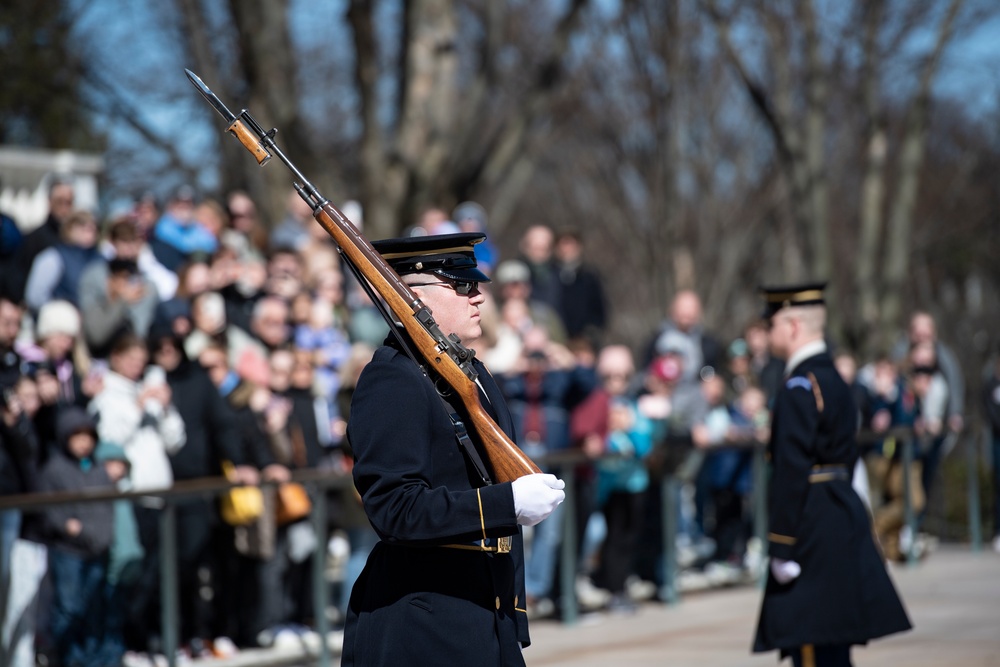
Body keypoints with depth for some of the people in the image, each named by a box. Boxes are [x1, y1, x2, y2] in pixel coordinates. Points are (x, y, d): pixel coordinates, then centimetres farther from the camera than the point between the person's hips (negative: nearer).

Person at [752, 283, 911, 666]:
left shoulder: (799, 387, -14)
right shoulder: (834, 380, 16)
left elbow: (792, 473, -19)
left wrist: (781, 549, -18)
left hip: (814, 531, -10)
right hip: (842, 518, 10)